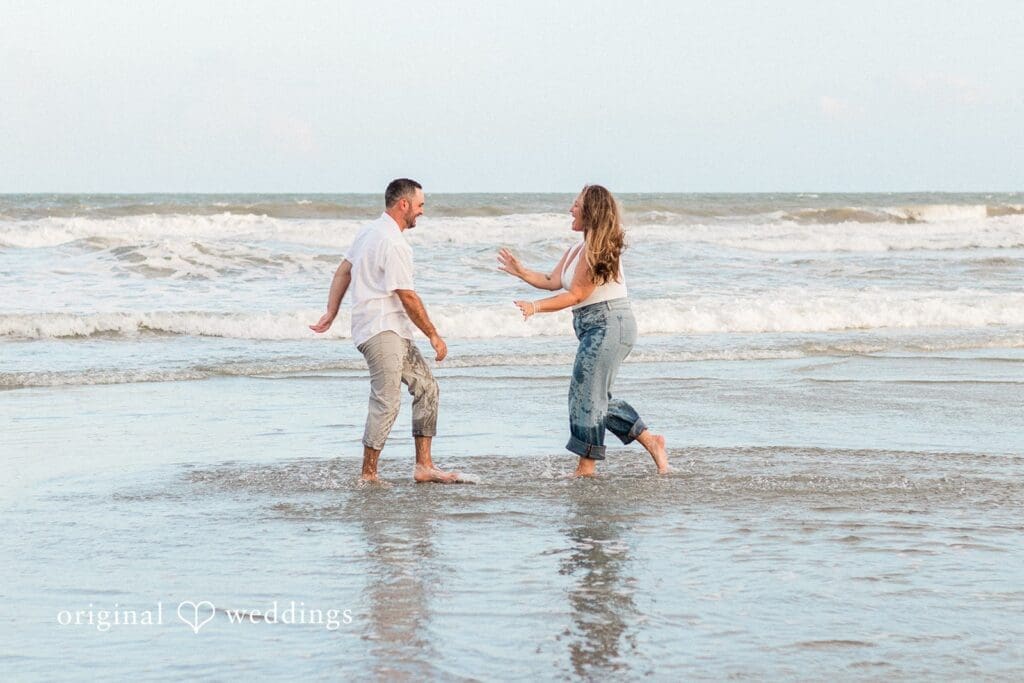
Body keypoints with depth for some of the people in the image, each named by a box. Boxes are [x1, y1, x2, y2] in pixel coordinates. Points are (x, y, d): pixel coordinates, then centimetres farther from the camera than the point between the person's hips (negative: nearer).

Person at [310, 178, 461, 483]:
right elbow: (407, 297, -15)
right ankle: (368, 476, -7)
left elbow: (343, 272, 19)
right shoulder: (393, 243, -17)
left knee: (426, 387, 10)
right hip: (381, 331, -11)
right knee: (387, 402, -12)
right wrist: (433, 335, -7)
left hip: (393, 332, 11)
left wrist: (331, 314, 19)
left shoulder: (370, 231, 15)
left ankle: (424, 466, 10)